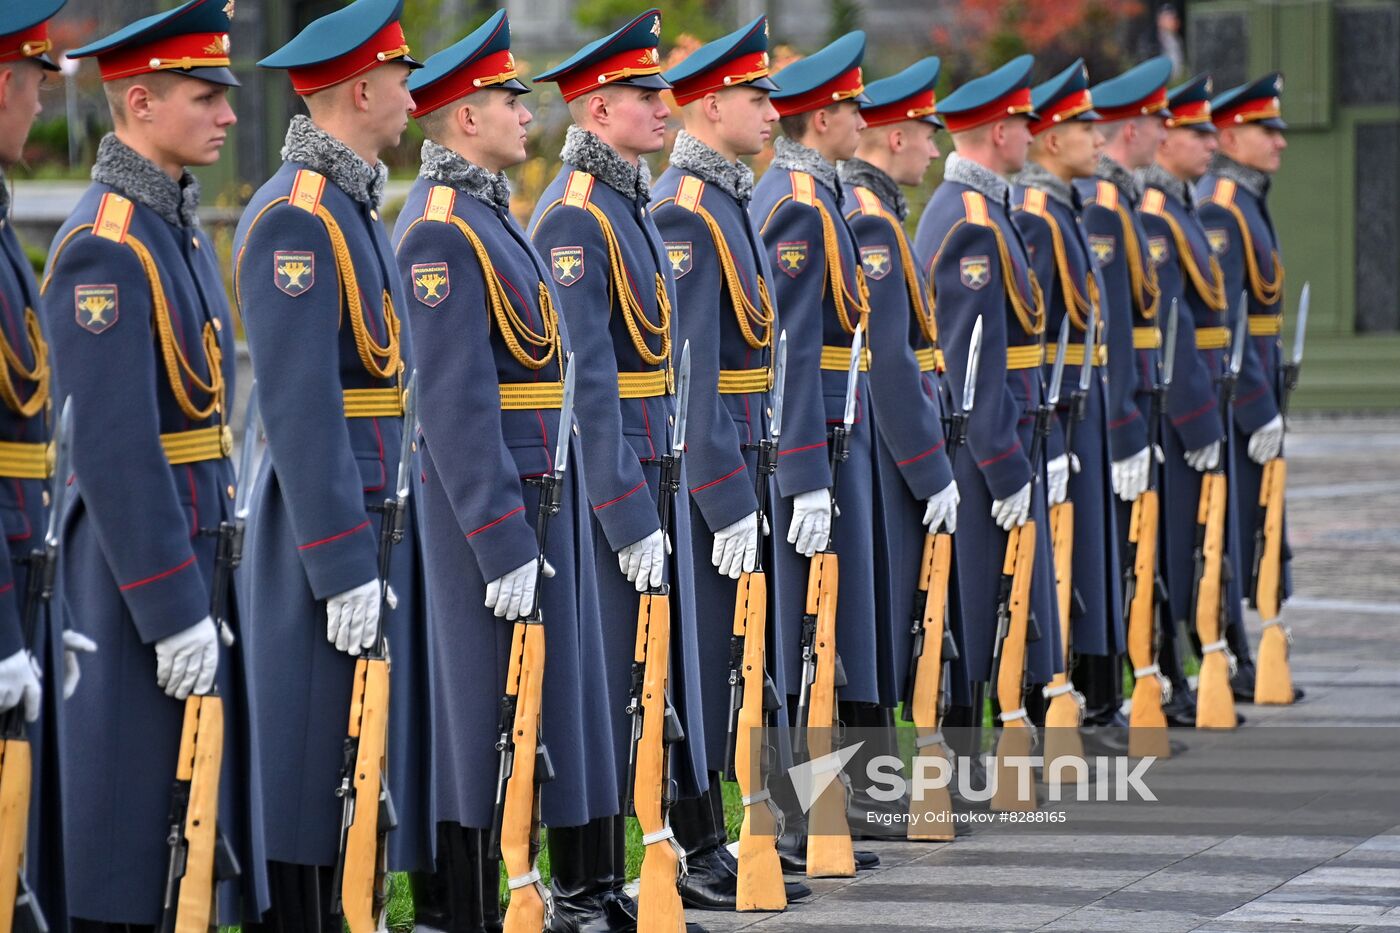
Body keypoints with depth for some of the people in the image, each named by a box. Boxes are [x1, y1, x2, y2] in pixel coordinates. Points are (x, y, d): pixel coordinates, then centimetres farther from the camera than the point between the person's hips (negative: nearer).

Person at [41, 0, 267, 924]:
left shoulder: (182, 227, 13)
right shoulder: (105, 248, -18)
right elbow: (114, 451, -22)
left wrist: (211, 588, 17)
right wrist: (173, 609, -21)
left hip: (201, 551, 9)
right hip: (137, 566, -9)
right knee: (131, 827, -2)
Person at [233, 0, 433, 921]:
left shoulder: (354, 205, 15)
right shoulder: (296, 218, -17)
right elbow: (301, 407, -21)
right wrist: (344, 564, -23)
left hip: (381, 515, 10)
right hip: (330, 529, -10)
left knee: (355, 765, 13)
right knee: (310, 767, -5)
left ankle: (336, 912, 19)